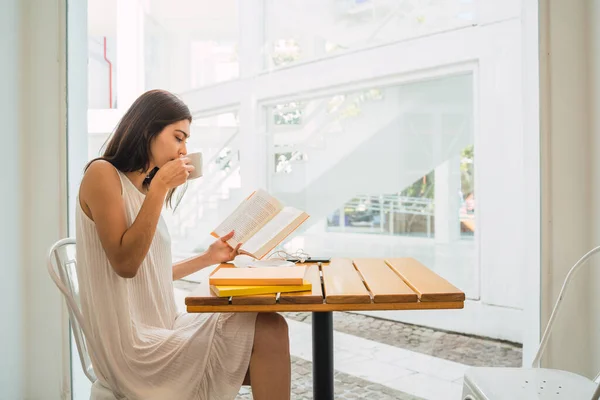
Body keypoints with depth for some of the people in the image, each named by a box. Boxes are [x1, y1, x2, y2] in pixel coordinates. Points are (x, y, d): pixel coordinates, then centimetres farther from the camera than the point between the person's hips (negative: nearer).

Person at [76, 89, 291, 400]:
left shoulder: (142, 189, 16)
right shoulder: (102, 174, -7)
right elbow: (125, 264, -18)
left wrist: (208, 258, 13)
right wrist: (159, 187, -16)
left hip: (161, 328, 8)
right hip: (133, 347, -8)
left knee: (269, 329, -9)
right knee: (268, 330, -17)